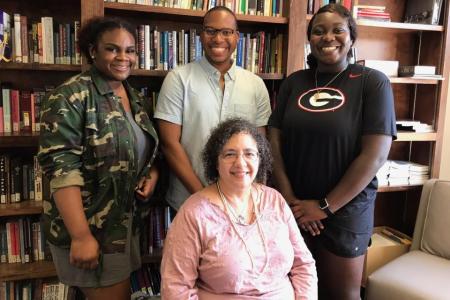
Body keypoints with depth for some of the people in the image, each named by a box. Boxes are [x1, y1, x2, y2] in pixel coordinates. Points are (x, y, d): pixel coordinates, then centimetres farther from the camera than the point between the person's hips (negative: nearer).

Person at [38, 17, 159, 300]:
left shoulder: (135, 98, 8)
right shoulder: (71, 96, -15)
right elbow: (62, 168, -21)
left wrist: (153, 174, -3)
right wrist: (81, 236, -24)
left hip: (127, 221, 7)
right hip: (91, 225, -7)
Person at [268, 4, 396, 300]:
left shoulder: (372, 82, -6)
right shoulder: (294, 82, 4)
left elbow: (375, 154, -13)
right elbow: (275, 141, 1)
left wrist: (325, 206, -14)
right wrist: (289, 198, -9)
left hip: (345, 210, -3)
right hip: (294, 208, 3)